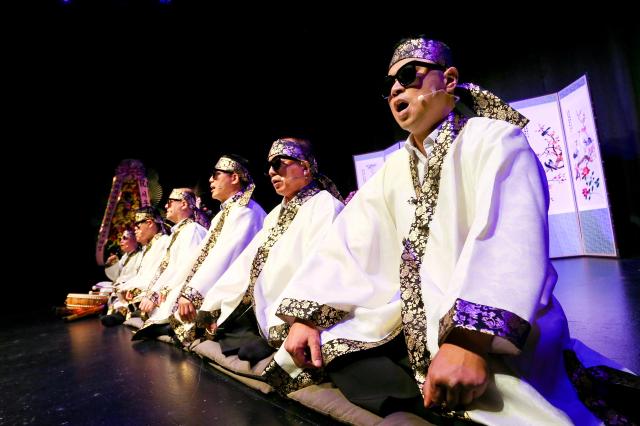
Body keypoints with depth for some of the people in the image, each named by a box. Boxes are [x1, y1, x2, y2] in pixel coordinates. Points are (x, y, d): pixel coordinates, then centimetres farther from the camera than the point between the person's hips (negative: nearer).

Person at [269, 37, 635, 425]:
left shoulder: (495, 140, -7)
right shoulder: (395, 168, 14)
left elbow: (510, 238, -24)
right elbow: (349, 241, 4)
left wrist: (469, 341, -35)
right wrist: (306, 316, -5)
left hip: (495, 335, -6)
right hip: (416, 326, 7)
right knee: (322, 350, -6)